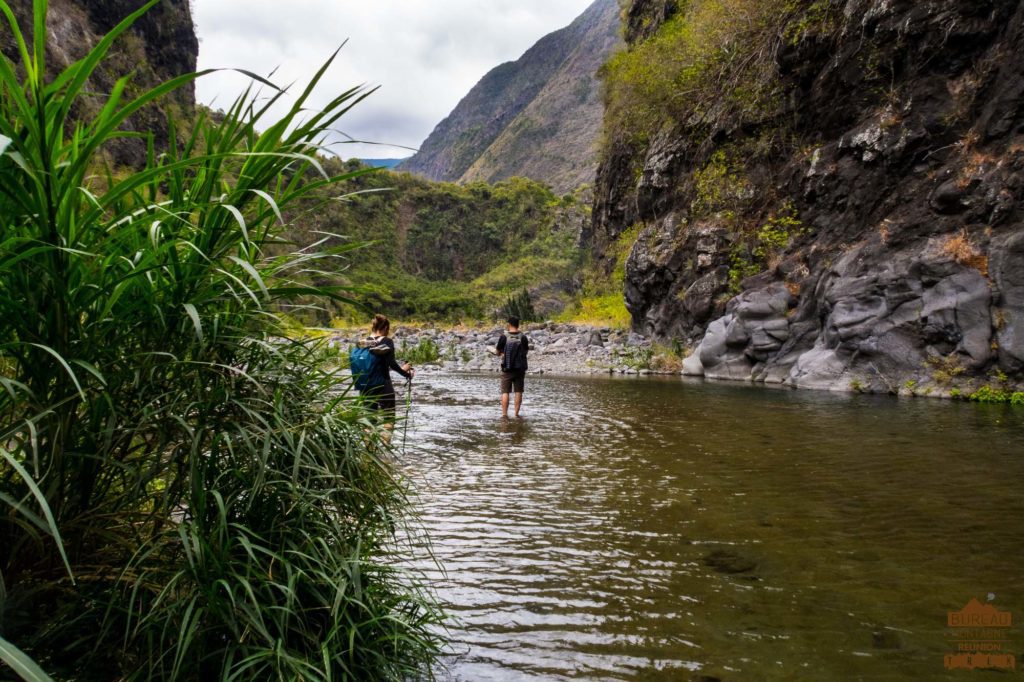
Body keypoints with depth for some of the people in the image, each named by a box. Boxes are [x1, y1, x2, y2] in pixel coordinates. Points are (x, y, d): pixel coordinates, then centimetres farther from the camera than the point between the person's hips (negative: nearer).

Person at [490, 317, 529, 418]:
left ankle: (504, 413, -1)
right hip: (520, 368, 1)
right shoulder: (523, 337, -3)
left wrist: (491, 349, 22)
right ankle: (516, 413, 8)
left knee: (505, 392, 3)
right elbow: (526, 351, 6)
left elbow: (497, 352, 0)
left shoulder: (504, 337, -7)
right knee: (518, 391, 8)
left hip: (507, 369, -1)